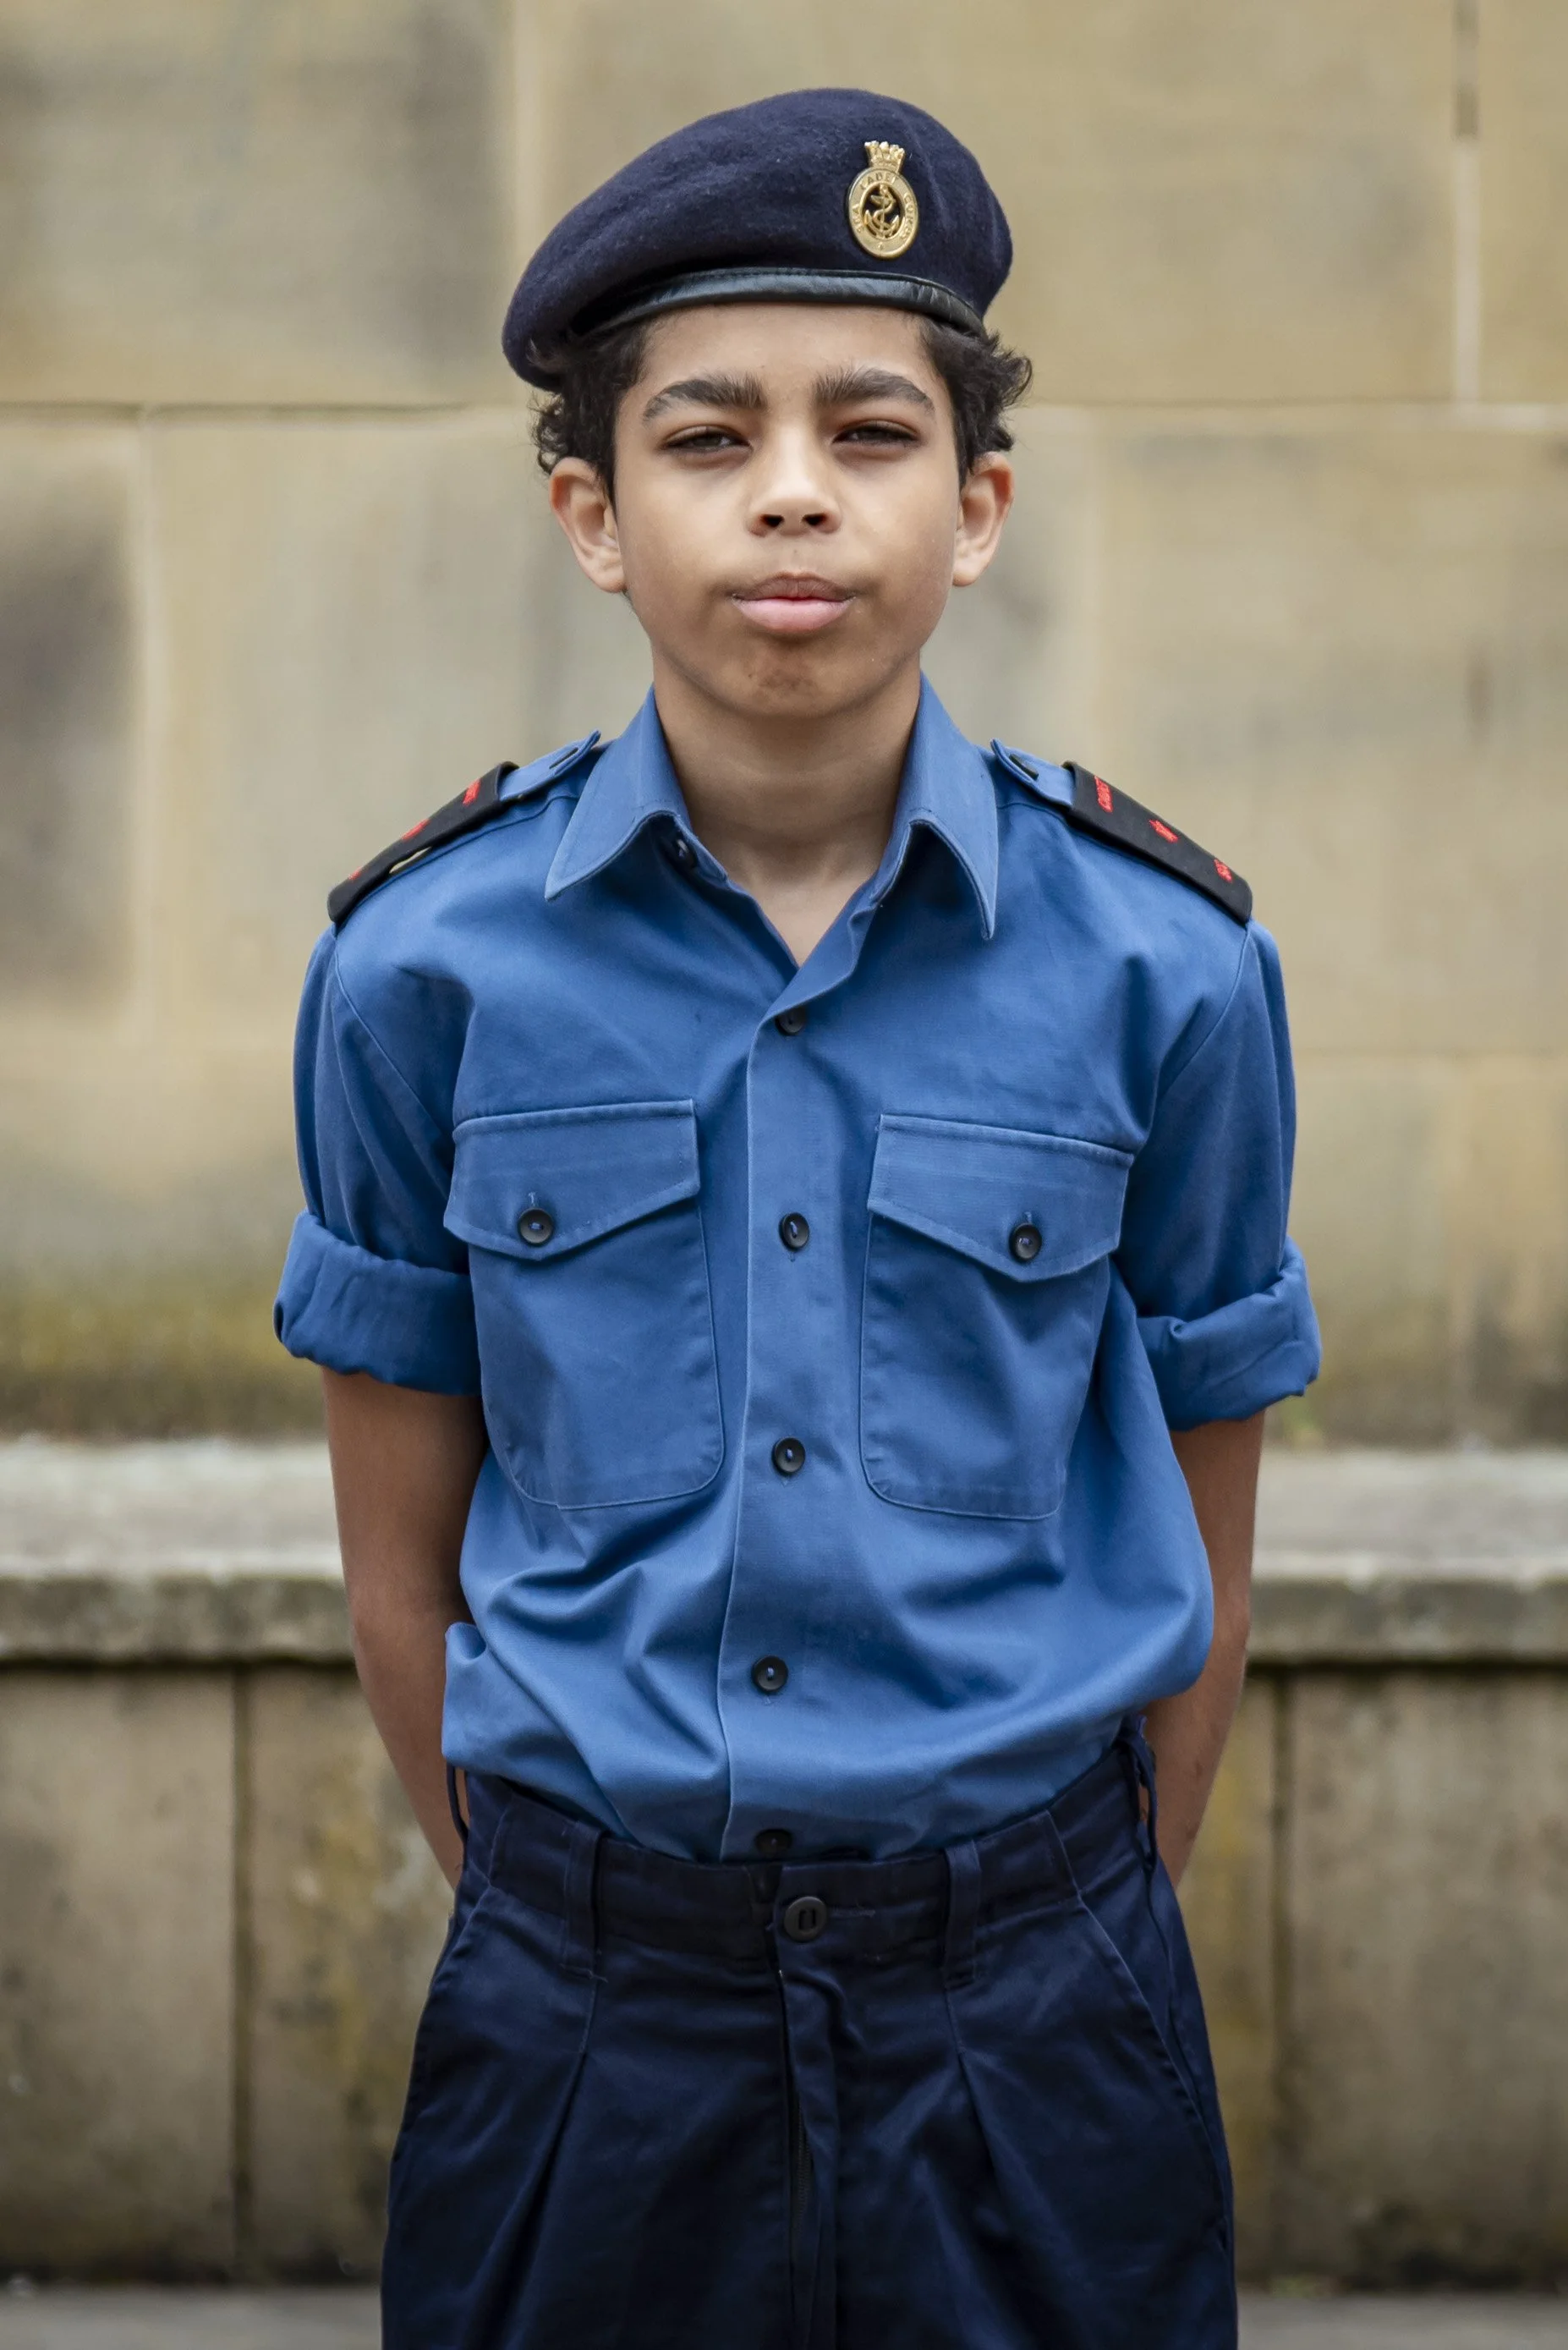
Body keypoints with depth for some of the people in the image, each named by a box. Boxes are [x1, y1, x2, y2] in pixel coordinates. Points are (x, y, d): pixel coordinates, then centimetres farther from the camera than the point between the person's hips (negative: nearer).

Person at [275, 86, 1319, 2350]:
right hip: (581, 2034, 0)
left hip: (1029, 2020, 0)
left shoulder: (1163, 967, -5)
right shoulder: (431, 967, -5)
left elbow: (1195, 1580, 3)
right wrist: (569, 1930, 7)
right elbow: (404, 1570, 3)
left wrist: (1063, 1970, 7)